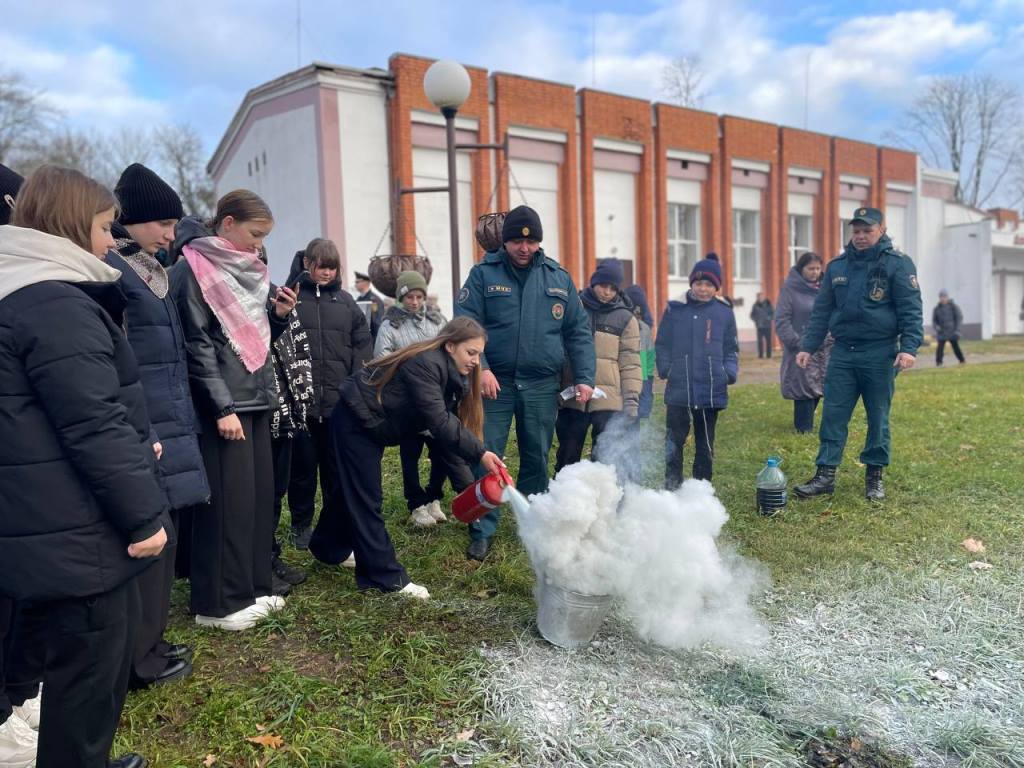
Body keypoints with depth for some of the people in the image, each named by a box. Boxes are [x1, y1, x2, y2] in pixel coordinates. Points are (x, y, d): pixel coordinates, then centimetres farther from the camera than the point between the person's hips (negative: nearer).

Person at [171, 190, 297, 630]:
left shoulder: (249, 269, 14)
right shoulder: (194, 269, -9)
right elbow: (196, 344, -14)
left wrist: (280, 314, 0)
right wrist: (222, 407, -18)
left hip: (256, 397, 8)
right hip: (222, 402, -8)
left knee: (260, 492, 10)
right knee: (229, 498, -4)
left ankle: (253, 586, 22)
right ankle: (219, 602, 8)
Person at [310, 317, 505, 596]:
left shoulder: (449, 371, 0)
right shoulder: (425, 364, -29)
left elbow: (451, 418, -1)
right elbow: (440, 423, -35)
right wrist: (480, 454, -38)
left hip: (373, 425, 10)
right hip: (356, 422, -9)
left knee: (353, 490, 20)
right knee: (366, 499, -4)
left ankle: (329, 549, 40)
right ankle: (387, 577, 0)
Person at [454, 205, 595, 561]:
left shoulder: (558, 278, 7)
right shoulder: (484, 274, 0)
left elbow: (579, 332, 8)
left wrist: (584, 378, -1)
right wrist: (480, 367, -19)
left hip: (542, 386, 2)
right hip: (495, 383, -2)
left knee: (537, 460, 12)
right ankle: (482, 531, 10)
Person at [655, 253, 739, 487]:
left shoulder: (724, 312, 5)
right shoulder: (675, 309, 2)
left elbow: (731, 349, 11)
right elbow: (662, 344, 7)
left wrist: (730, 372, -4)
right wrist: (665, 368, -6)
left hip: (712, 389, 1)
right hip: (679, 389, -1)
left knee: (705, 443, 12)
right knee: (674, 440, -2)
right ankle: (672, 485, 8)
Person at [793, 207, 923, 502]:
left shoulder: (897, 264, -2)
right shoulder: (836, 266, 9)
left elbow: (911, 310, -7)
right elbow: (821, 311, 12)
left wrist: (909, 348, -17)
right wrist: (807, 346, 6)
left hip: (879, 355, -3)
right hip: (842, 353, 3)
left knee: (878, 417, 7)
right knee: (833, 415, 3)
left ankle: (874, 475, 19)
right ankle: (825, 475, 8)